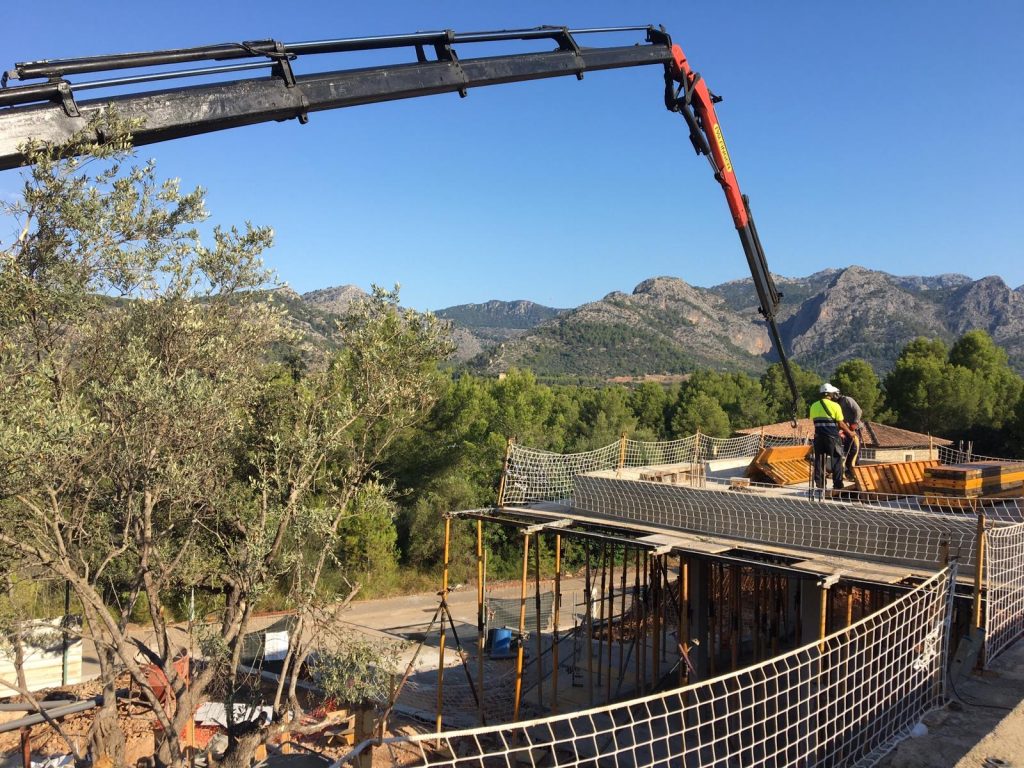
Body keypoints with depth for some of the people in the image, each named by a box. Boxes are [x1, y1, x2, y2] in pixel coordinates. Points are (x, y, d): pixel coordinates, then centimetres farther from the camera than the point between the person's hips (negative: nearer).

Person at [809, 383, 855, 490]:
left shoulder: (814, 406, 8)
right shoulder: (835, 405, -8)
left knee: (819, 459, 10)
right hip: (832, 437, -4)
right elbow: (841, 423, -7)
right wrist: (849, 432, 9)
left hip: (818, 436, 4)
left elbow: (814, 422, 8)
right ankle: (838, 484, 5)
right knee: (836, 459, 5)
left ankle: (819, 483, 10)